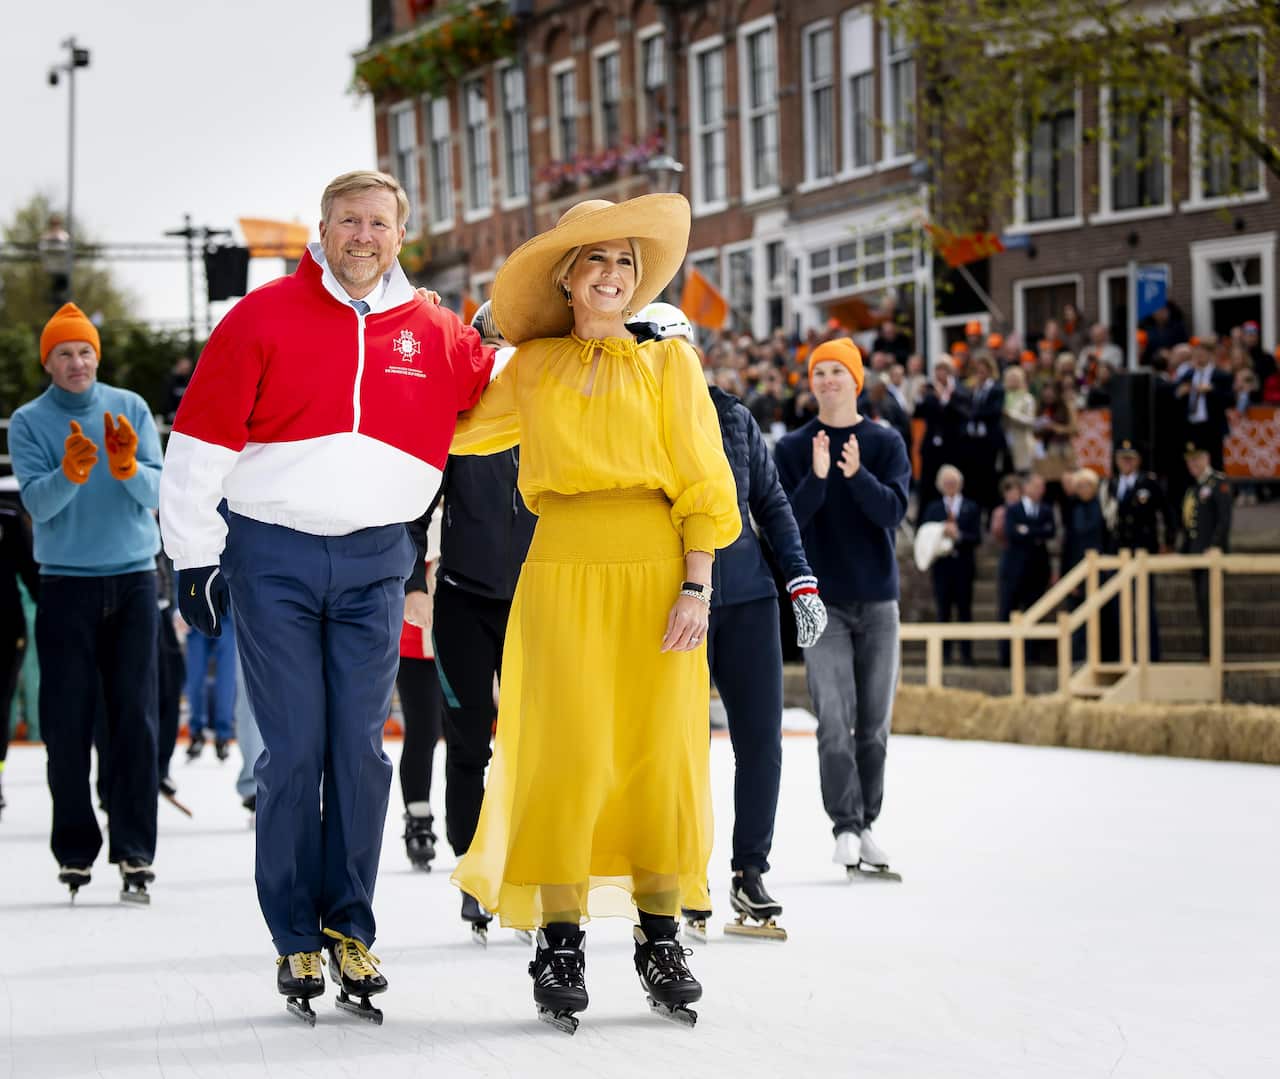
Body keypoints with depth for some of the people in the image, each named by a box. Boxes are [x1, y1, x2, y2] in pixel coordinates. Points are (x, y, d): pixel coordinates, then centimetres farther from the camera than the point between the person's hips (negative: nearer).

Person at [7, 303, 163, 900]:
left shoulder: (130, 409, 5)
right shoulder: (28, 421, 2)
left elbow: (157, 492, -2)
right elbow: (36, 501, -9)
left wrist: (128, 467, -23)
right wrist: (70, 473, -29)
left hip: (133, 580, 1)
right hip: (66, 585, 0)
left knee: (135, 716, -4)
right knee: (67, 722, -1)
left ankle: (134, 850, -3)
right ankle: (75, 850, 6)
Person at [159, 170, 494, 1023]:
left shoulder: (434, 334, 6)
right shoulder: (265, 318, -3)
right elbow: (201, 441, -2)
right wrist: (195, 555, -4)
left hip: (374, 563, 2)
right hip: (272, 557, -2)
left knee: (361, 749, 2)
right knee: (294, 751, -2)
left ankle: (349, 927, 12)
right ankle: (295, 939, 6)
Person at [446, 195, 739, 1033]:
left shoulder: (668, 362, 9)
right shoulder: (532, 368, 13)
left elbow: (702, 484, 4)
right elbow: (456, 431, 25)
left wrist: (697, 587, -5)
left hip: (655, 570, 0)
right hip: (563, 566, 1)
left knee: (660, 755, -1)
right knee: (566, 753, -6)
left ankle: (661, 942, 9)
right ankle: (560, 947, 1)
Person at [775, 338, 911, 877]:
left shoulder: (886, 444, 3)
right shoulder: (793, 448, 3)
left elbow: (893, 511, -10)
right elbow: (784, 520, -8)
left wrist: (857, 475, -26)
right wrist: (817, 478, -24)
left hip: (878, 599, 1)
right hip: (822, 600, -1)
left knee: (874, 722, 6)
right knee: (835, 720, -10)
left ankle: (866, 825, 16)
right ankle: (845, 827, -8)